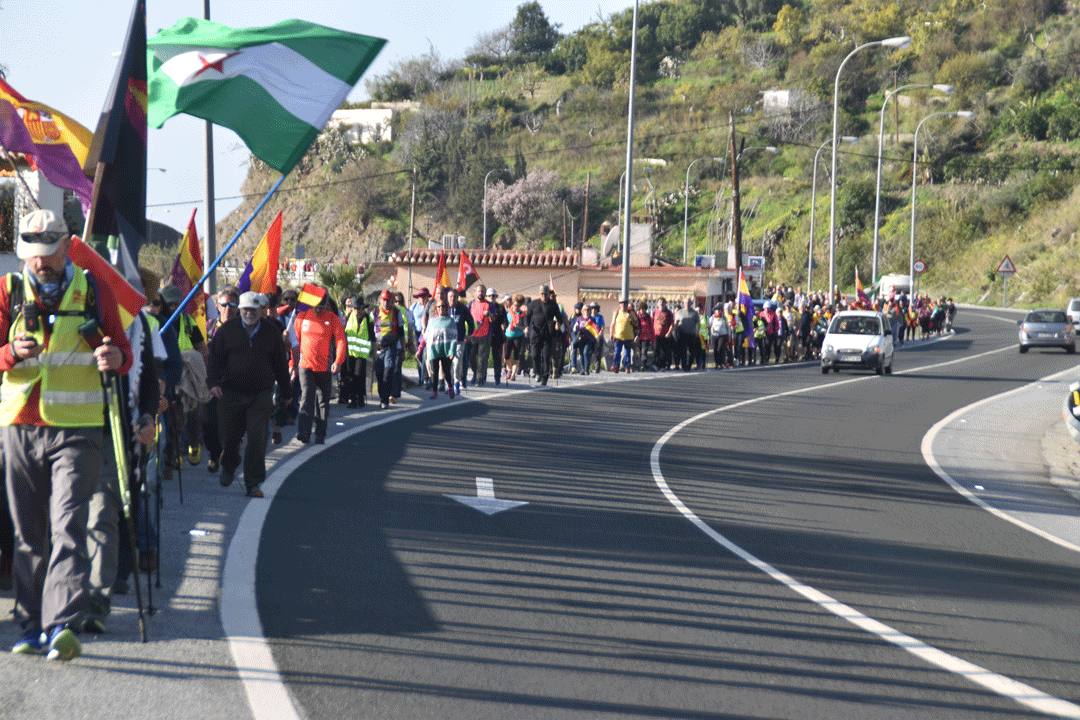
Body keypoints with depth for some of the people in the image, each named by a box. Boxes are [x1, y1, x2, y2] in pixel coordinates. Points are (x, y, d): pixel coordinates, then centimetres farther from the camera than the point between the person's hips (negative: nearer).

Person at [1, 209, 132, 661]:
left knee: (67, 526, -13)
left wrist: (115, 358, -16)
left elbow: (122, 350, 8)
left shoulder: (94, 289, 5)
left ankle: (63, 624, -18)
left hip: (77, 428, -2)